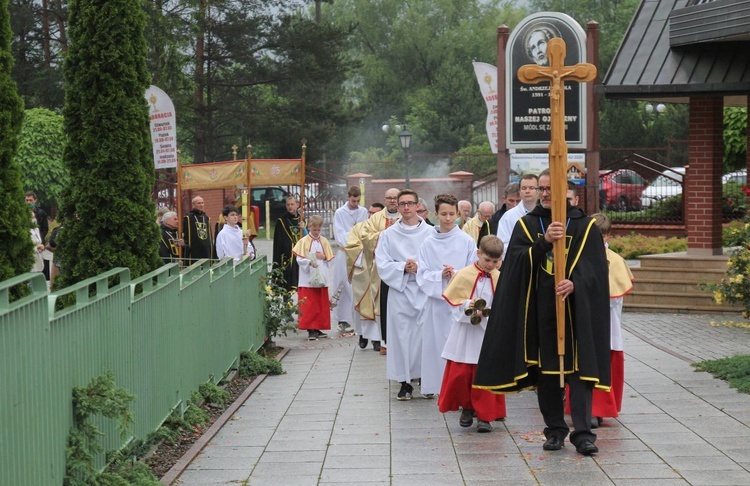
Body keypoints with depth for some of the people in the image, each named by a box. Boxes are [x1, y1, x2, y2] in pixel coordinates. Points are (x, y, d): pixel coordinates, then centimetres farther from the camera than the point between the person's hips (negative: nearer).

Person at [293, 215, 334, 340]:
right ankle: (310, 330, -7)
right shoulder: (303, 241, -3)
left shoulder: (324, 241, 9)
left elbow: (330, 258, 12)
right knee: (309, 305, -8)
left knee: (322, 305, 7)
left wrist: (323, 256, -8)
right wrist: (310, 262, -27)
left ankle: (318, 328, 16)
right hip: (308, 278, -4)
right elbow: (299, 259, -10)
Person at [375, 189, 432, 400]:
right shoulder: (389, 234, 7)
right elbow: (382, 264, 1)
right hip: (399, 291, 1)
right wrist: (404, 267, -13)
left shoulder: (429, 232, 2)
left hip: (424, 291, -1)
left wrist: (420, 267, -15)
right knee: (401, 334, 0)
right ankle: (405, 381, 8)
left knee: (425, 333, -2)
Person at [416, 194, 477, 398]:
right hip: (435, 300, 2)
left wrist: (457, 274, -17)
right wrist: (440, 275, -15)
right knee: (434, 342, 5)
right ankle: (431, 385, 16)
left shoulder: (467, 241, 0)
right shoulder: (428, 243, 3)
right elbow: (422, 275, 2)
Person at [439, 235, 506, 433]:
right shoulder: (464, 275, -5)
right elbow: (453, 302, -2)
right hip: (464, 333, 0)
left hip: (489, 333, 0)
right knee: (460, 373, 4)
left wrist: (491, 312, -17)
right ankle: (467, 407, 25)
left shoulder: (500, 278, -2)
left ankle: (485, 415, 8)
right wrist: (469, 307, -19)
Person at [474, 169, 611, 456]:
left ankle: (583, 433, -9)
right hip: (539, 309, 2)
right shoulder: (526, 225, 9)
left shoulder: (584, 226, 5)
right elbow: (518, 261, -6)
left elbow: (594, 268, -2)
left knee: (578, 368, -8)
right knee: (545, 370, 5)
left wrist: (574, 284, -22)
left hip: (575, 309, -2)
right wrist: (544, 241, -22)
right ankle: (555, 430, 16)